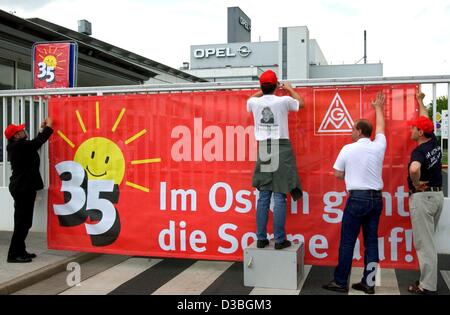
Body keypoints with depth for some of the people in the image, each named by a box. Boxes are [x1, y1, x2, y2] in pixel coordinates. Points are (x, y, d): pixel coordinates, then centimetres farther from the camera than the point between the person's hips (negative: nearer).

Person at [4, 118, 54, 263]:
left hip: (21, 187, 10)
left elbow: (35, 143, 24)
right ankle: (14, 254, -6)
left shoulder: (17, 146, 12)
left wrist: (43, 130, 25)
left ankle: (20, 251, 19)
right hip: (23, 189, -10)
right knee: (22, 222, -8)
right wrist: (48, 127, 3)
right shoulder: (20, 146, -17)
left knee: (23, 221, 13)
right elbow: (39, 142, -11)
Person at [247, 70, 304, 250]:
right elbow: (301, 103, 19)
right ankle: (279, 240, -1)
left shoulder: (255, 103, 3)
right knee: (280, 197, -3)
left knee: (263, 196, 7)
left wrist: (266, 91, 38)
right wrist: (289, 89, 34)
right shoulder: (283, 101, -4)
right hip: (281, 149, -3)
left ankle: (261, 238, 9)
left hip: (263, 150, 3)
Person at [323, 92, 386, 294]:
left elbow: (337, 174, 1)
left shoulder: (348, 149, -5)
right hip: (376, 198, 5)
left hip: (357, 198, -5)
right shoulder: (379, 146, 4)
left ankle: (340, 282, 4)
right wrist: (378, 108, 40)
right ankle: (368, 283, 12)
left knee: (347, 242, 0)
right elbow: (380, 127, 25)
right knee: (371, 241, 8)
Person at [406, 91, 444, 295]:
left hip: (422, 196, -9)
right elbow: (425, 120, 21)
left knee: (424, 242, -4)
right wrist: (420, 101, 34)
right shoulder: (434, 143, 4)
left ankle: (427, 287, 1)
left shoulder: (419, 151, -20)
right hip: (437, 194, 9)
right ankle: (429, 281, 25)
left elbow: (414, 169, -43)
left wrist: (416, 184, -24)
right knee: (428, 240, 17)